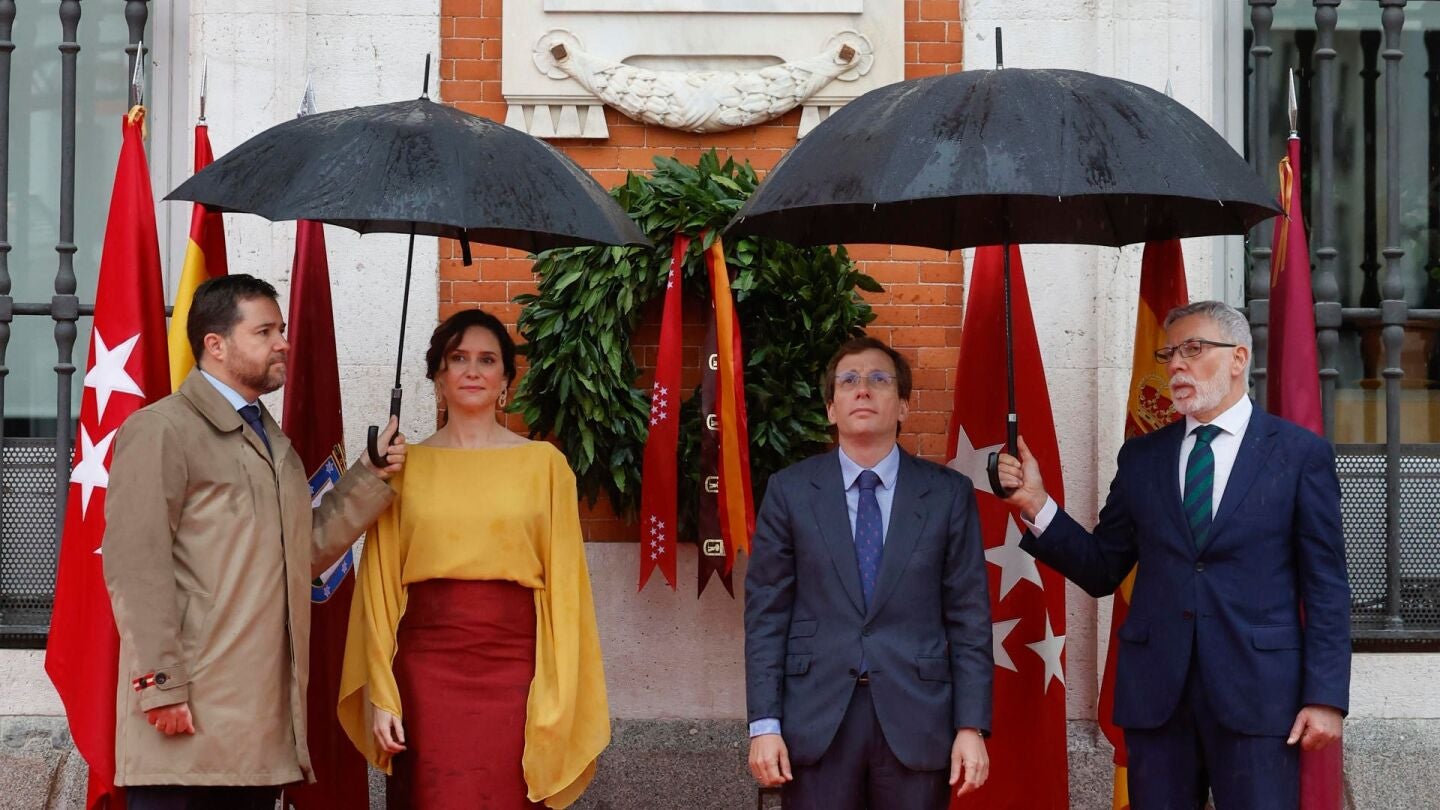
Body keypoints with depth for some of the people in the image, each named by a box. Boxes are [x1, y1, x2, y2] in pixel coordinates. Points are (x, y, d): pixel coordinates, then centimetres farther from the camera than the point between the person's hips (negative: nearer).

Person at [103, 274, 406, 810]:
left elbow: (309, 550, 20)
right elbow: (135, 565, -12)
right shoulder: (161, 430, -4)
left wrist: (373, 476, 11)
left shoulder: (274, 443, 23)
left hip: (262, 716, 8)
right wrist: (160, 686, -18)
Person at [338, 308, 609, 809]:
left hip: (514, 670, 0)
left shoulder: (545, 465, 5)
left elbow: (563, 586, 3)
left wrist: (557, 698, -3)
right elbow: (380, 585, 6)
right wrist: (381, 694, -1)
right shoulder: (405, 466, 7)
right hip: (426, 670, 0)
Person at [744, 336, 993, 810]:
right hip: (816, 722, 0)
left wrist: (971, 726, -3)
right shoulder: (789, 491, 4)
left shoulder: (949, 494, 4)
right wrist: (764, 724, -4)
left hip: (916, 722, 0)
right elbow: (765, 614, 2)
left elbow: (969, 618, 3)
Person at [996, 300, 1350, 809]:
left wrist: (1325, 697, -8)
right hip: (1156, 690, 3)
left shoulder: (1300, 453, 1)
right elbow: (1102, 571, 10)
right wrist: (1037, 506, -4)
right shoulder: (1141, 457, 11)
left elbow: (1325, 587, -1)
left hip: (1257, 690, -3)